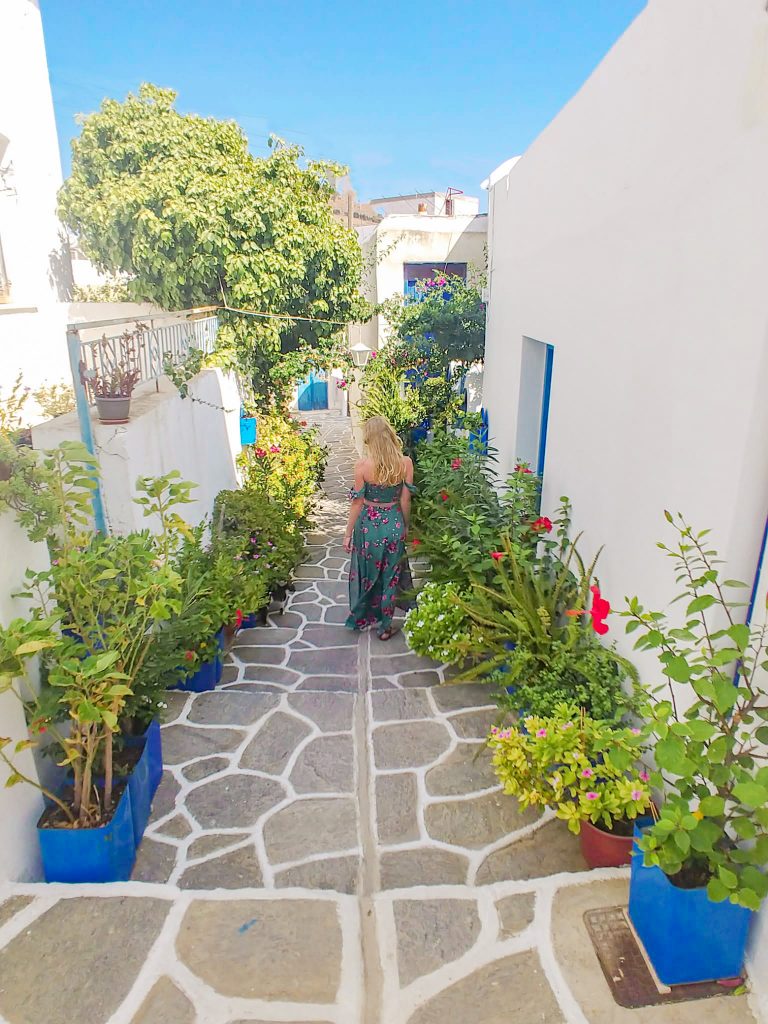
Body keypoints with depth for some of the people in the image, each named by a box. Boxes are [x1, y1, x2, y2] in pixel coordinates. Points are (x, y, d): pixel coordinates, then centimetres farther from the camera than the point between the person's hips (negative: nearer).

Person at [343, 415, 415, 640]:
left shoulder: (363, 466, -17)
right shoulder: (405, 463, -11)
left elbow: (357, 503, -10)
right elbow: (405, 500, -4)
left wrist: (348, 534, 1)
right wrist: (405, 526, 12)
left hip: (368, 525, -1)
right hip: (394, 524, 1)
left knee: (365, 574, 20)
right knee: (390, 577, 15)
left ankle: (359, 618, 40)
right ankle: (384, 627, 27)